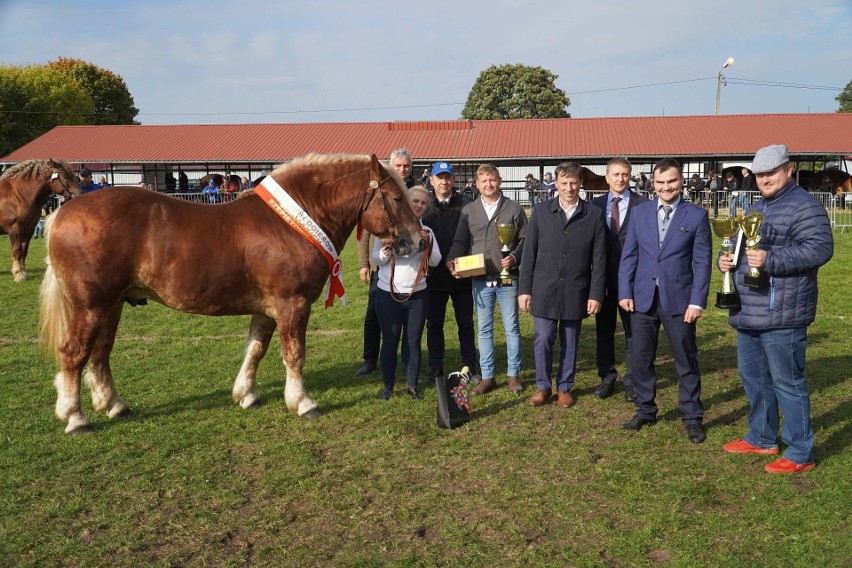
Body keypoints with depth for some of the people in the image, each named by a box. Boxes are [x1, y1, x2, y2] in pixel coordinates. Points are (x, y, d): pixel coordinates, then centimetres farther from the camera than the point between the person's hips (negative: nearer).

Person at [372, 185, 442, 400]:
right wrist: (385, 253, -23)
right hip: (388, 293, -2)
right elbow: (376, 259, -2)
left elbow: (435, 261, -5)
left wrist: (428, 244, -22)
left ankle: (412, 385, 19)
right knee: (390, 341, 5)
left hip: (417, 294, 2)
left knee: (413, 341, 7)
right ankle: (388, 385, 18)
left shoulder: (426, 231, 6)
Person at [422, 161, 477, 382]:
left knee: (466, 323, 11)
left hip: (462, 275, 0)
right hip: (434, 276, 1)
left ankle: (469, 366, 23)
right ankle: (435, 368, 23)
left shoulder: (466, 204, -1)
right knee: (434, 324, 10)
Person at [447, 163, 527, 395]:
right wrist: (452, 260, -12)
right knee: (484, 329, 8)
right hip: (480, 280, 2)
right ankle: (487, 376, 17)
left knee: (512, 327, 6)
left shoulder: (514, 209, 2)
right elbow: (460, 241, 5)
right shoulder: (468, 211, 7)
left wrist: (514, 257, -16)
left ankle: (513, 375, 18)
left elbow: (525, 240, 1)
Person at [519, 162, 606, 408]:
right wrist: (524, 289, 0)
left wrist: (596, 294, -5)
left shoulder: (594, 215, -1)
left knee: (570, 343, 10)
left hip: (576, 292, 0)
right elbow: (529, 253, 2)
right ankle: (543, 386, 20)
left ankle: (564, 388, 26)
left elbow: (599, 258, -1)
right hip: (544, 290, 0)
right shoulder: (541, 212, 1)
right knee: (543, 340, 2)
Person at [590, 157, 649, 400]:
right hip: (603, 277, 3)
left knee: (633, 330, 7)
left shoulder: (642, 204, -4)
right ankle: (607, 377, 23)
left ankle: (632, 380, 18)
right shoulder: (596, 204, 6)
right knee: (603, 329, 10)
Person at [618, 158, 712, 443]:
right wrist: (624, 292, -2)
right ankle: (645, 411, 26)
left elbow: (702, 261, -3)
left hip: (679, 299, -2)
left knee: (686, 362, 6)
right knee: (641, 359, 9)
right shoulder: (639, 212, 6)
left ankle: (692, 419, 19)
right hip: (643, 298, 3)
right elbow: (629, 256, 6)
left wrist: (697, 301, -9)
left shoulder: (697, 215, -1)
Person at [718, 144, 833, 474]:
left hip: (781, 314, -9)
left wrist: (770, 260, -28)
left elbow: (820, 248, -21)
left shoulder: (803, 206, -10)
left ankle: (800, 454, 11)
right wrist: (727, 259, 4)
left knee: (786, 382, -2)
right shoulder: (756, 207, 18)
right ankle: (761, 438, 34)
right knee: (752, 377, 18)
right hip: (748, 311, 9)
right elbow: (741, 246, 26)